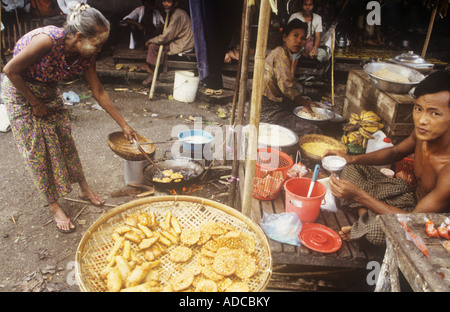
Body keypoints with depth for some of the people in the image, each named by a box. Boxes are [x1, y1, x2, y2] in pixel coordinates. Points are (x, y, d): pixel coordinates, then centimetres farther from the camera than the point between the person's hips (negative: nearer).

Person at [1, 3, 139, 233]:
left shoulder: (86, 55, -15)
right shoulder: (47, 40, -36)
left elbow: (98, 92, -6)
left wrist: (124, 125, -4)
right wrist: (36, 104, -17)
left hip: (49, 93, 6)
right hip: (20, 93, -5)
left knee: (65, 141, 10)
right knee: (37, 150, -1)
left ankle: (84, 189, 27)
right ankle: (54, 206, 11)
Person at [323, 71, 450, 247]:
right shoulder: (423, 133, -16)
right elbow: (395, 152, 6)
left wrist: (358, 195, -34)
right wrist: (352, 159, -10)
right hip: (412, 195, 7)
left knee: (377, 229, -36)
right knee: (353, 169, 7)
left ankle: (361, 230, 0)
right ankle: (366, 219, -8)